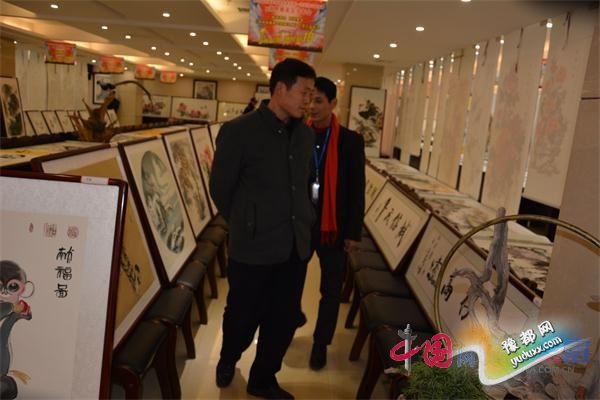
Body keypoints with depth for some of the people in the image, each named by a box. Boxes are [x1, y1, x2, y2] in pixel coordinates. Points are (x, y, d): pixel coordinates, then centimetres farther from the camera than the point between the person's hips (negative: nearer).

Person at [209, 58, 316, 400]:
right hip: (254, 246, -4)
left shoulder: (307, 135, 7)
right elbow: (220, 189, -2)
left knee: (284, 319, 13)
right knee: (244, 316, 13)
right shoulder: (239, 131, -10)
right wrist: (246, 226, 7)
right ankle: (228, 360, 46)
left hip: (296, 245, 5)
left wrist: (304, 224, 13)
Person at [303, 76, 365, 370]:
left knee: (331, 290, 10)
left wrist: (353, 232, -5)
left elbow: (357, 190, -3)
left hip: (333, 227, -1)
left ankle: (320, 344, 29)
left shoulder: (350, 141, -5)